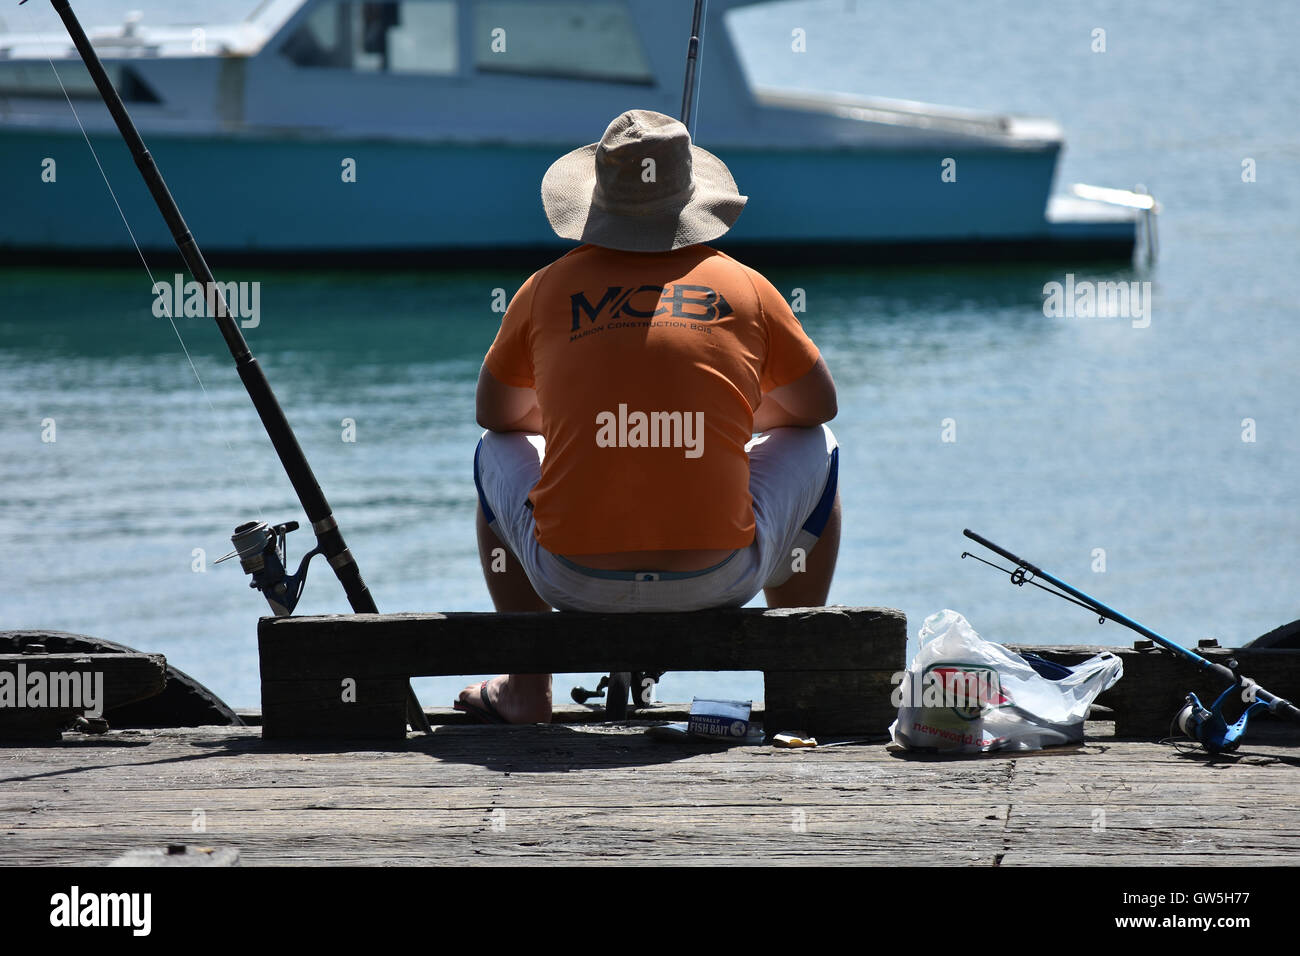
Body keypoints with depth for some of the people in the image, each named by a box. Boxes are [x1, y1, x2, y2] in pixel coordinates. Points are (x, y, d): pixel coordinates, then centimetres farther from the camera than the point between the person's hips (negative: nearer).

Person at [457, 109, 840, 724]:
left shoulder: (548, 290, 5)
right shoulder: (745, 289, 4)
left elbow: (495, 413, 21)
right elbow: (819, 406, 20)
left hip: (573, 580, 1)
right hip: (719, 576, -1)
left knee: (499, 452, 33)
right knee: (817, 449, 28)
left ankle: (527, 688, 29)